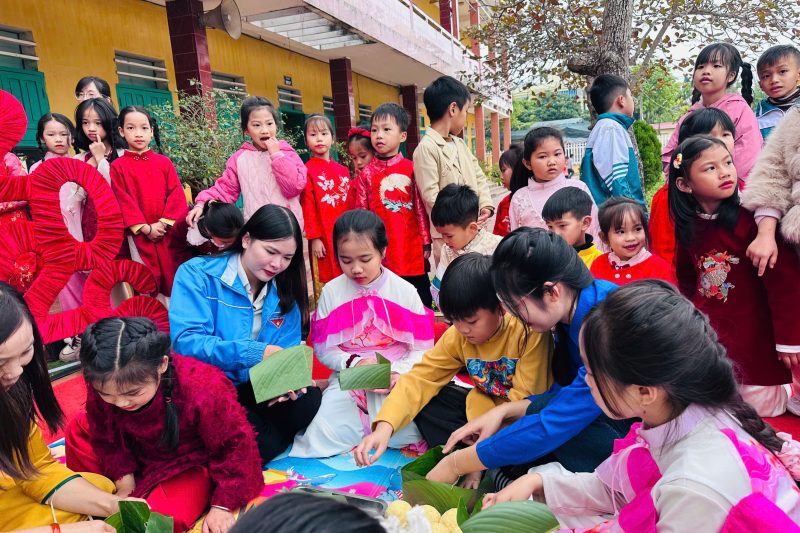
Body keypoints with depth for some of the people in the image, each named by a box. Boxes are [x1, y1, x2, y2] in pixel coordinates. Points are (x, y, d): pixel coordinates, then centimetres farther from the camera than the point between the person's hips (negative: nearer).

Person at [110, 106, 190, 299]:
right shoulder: (118, 166, 1)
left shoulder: (164, 162, 6)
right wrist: (146, 228, -12)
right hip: (139, 235, -1)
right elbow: (123, 201, -4)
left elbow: (176, 195, 0)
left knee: (175, 278, 5)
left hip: (169, 233, 2)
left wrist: (163, 223, -11)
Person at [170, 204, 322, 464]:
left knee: (309, 400, -23)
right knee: (259, 444, -31)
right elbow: (185, 341, -22)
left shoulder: (285, 293, 4)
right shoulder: (197, 274, -11)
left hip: (254, 390, 5)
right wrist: (255, 352, -31)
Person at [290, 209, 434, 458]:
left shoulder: (405, 291, -3)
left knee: (410, 431, -25)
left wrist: (398, 373, -21)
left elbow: (422, 348, -4)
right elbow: (323, 349, 2)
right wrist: (354, 363, -15)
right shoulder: (331, 292, 1)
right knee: (319, 437, -21)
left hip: (397, 381, 0)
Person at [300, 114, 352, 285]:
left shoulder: (343, 170, 11)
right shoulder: (307, 171, -4)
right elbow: (308, 207, -7)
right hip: (324, 237, -5)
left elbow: (351, 204, 13)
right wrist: (314, 238, -11)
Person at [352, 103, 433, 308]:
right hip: (382, 251, 0)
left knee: (422, 301, 10)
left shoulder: (412, 169, 1)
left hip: (412, 250, 0)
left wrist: (426, 242, 3)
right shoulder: (367, 174, 1)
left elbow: (421, 208, 3)